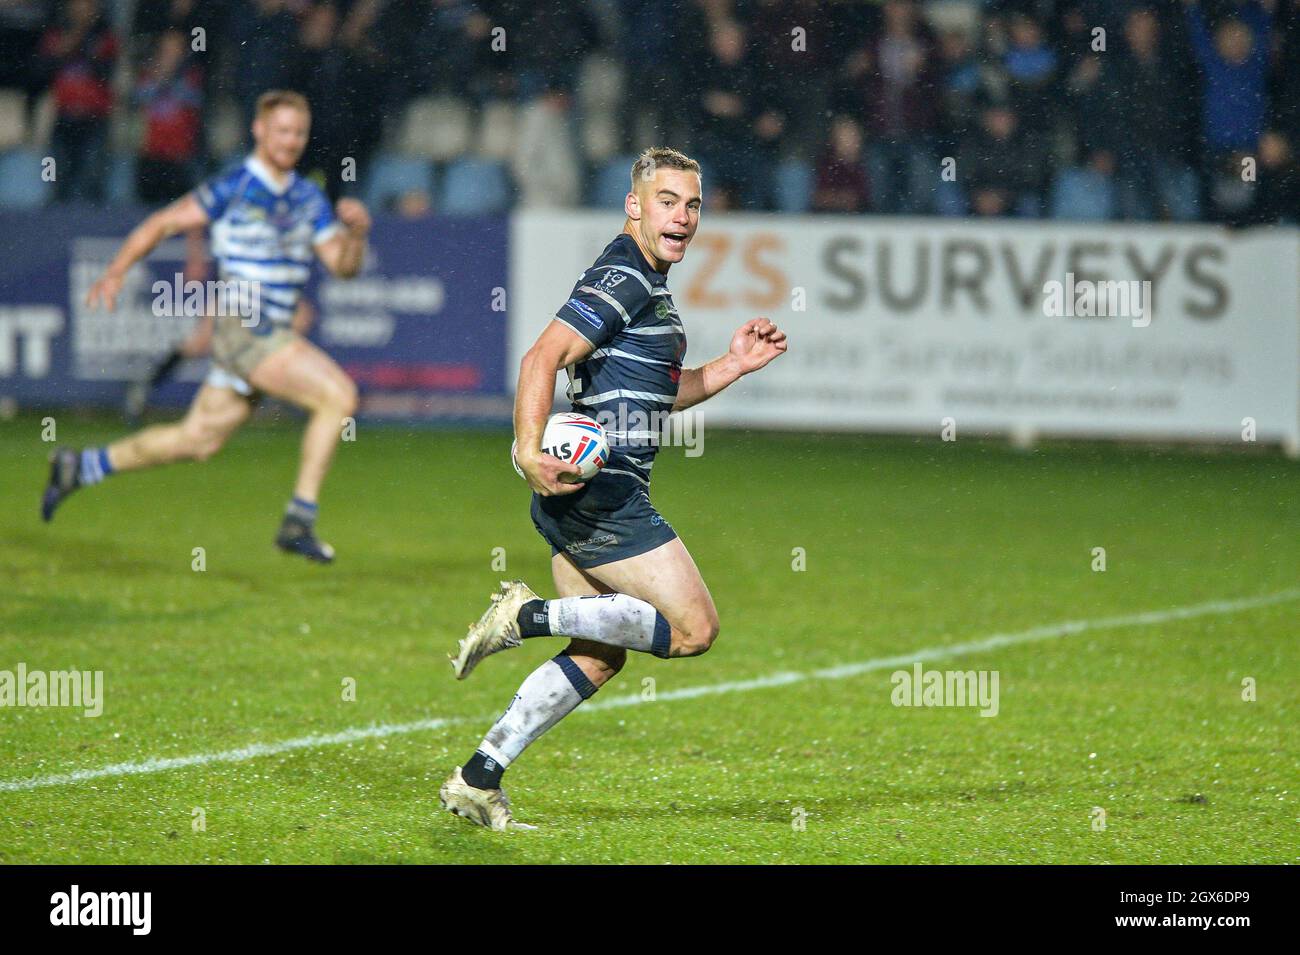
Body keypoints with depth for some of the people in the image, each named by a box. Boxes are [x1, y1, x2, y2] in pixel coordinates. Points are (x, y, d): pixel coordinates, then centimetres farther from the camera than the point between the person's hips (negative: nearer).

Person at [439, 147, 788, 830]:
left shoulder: (648, 285, 21)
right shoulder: (623, 279, -12)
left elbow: (658, 396, 31)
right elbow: (544, 357, -23)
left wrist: (731, 367, 17)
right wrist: (530, 450, -33)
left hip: (581, 499, 10)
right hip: (601, 492, -10)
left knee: (599, 657, 12)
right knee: (694, 627, -8)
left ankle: (477, 779, 8)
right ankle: (531, 615, -9)